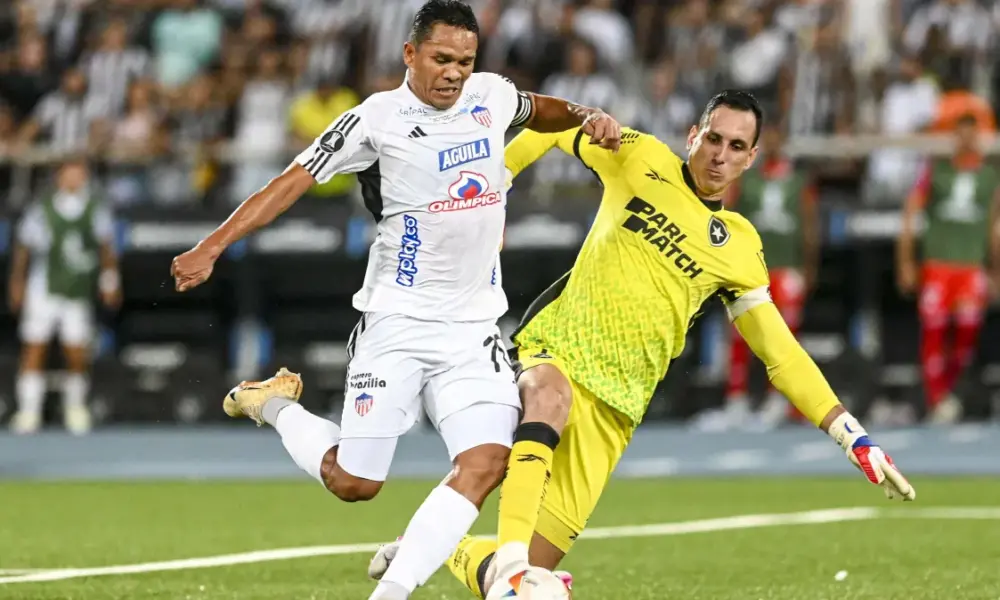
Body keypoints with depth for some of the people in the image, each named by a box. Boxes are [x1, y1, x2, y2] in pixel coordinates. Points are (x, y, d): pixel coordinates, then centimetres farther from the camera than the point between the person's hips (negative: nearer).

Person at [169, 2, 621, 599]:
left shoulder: (491, 94, 6)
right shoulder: (378, 118, -10)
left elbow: (539, 111, 30)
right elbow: (292, 182, -10)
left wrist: (585, 117, 10)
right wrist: (212, 246, -18)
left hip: (475, 326, 4)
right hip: (397, 322, -4)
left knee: (487, 463, -16)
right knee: (353, 483, -1)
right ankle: (274, 404, 28)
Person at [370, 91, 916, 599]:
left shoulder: (739, 249, 10)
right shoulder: (640, 158, 5)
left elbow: (780, 354, 10)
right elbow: (550, 130, 20)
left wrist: (851, 435, 2)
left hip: (613, 403, 2)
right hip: (552, 347, -2)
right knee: (551, 401, -41)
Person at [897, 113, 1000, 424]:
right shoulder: (936, 171, 4)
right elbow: (910, 215, 4)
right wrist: (905, 262, -2)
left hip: (973, 267, 1)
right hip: (936, 266, -1)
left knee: (968, 332, -12)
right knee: (933, 333, -6)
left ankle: (947, 389, 10)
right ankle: (936, 401, 0)